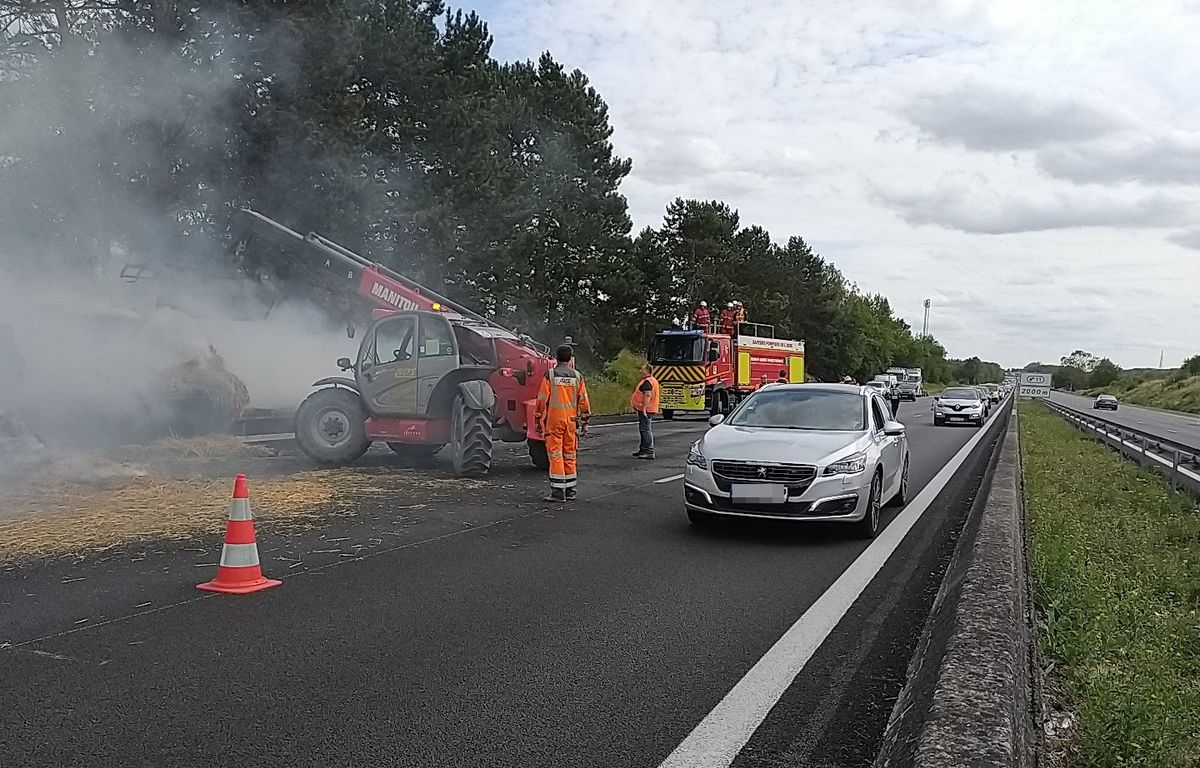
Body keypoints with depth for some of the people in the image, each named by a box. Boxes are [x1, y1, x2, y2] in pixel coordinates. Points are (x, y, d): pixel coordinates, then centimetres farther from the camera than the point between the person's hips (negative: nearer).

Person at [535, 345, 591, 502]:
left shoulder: (550, 375, -4)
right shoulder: (577, 376, 5)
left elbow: (542, 398, -4)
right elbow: (583, 400, 6)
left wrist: (539, 419, 4)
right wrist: (585, 418, 15)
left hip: (554, 419, -3)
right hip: (571, 420, 4)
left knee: (555, 455, -2)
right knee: (570, 455, 11)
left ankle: (558, 491, -6)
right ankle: (570, 490, 17)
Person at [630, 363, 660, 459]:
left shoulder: (647, 382, -17)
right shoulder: (652, 380, 17)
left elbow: (648, 395, -27)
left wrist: (644, 408, -28)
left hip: (646, 410, -11)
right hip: (650, 410, 11)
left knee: (646, 430, -11)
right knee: (644, 430, 19)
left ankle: (649, 452, -12)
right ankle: (643, 449, 28)